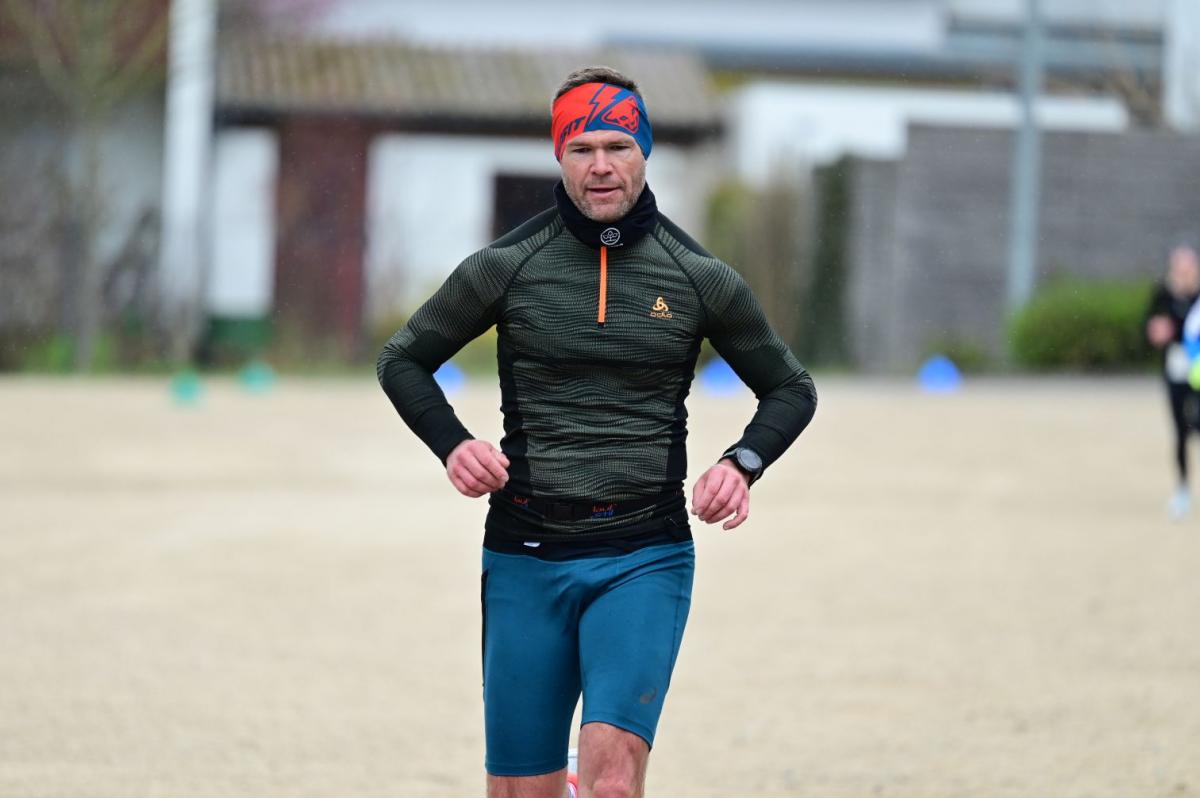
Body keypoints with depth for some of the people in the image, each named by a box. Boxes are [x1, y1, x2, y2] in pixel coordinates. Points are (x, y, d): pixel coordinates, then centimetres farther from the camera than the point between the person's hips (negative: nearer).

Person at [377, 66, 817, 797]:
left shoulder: (698, 278, 3)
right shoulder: (506, 268, 2)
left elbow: (791, 388, 16)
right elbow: (403, 360, 14)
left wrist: (743, 463, -4)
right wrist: (452, 444, -4)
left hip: (645, 557, -1)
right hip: (525, 557, 1)